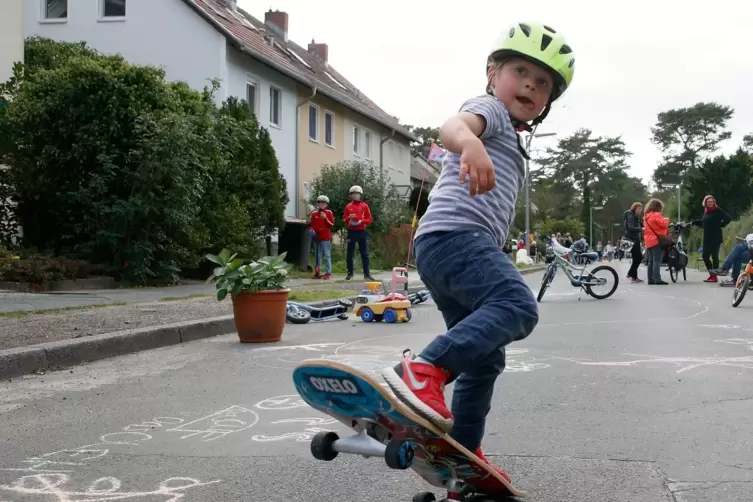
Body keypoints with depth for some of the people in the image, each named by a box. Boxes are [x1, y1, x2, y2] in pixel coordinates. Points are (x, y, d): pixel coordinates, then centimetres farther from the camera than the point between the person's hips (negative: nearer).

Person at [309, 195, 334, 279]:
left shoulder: (329, 213, 2)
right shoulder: (314, 214, 10)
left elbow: (332, 225, -3)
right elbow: (312, 225, 16)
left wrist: (325, 218, -15)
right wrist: (312, 230, -3)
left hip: (326, 238, -4)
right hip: (316, 237, 4)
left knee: (327, 255, -5)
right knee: (317, 255, 10)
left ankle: (328, 272, -5)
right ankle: (317, 272, 14)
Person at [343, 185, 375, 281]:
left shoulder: (364, 206, 4)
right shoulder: (348, 206, 7)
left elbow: (370, 219, 4)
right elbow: (344, 220, 9)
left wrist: (361, 221, -13)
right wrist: (349, 218, -12)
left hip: (362, 232, -1)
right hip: (351, 232, 1)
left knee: (365, 254, -1)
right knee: (349, 254, 2)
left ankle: (366, 274, 1)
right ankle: (350, 273, 10)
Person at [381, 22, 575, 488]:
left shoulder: (508, 140, 35)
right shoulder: (489, 109, 5)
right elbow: (453, 124, -21)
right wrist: (469, 142, -44)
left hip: (442, 249, 10)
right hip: (455, 234, -10)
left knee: (486, 358, 14)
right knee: (518, 306, -30)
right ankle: (423, 369, -41)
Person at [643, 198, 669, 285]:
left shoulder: (646, 216, 16)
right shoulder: (656, 215, -11)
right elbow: (663, 224, -16)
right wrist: (666, 220, 3)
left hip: (649, 241, 9)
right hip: (657, 241, -9)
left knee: (651, 261, 11)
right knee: (657, 261, -12)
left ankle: (651, 279, 11)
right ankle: (657, 279, -17)